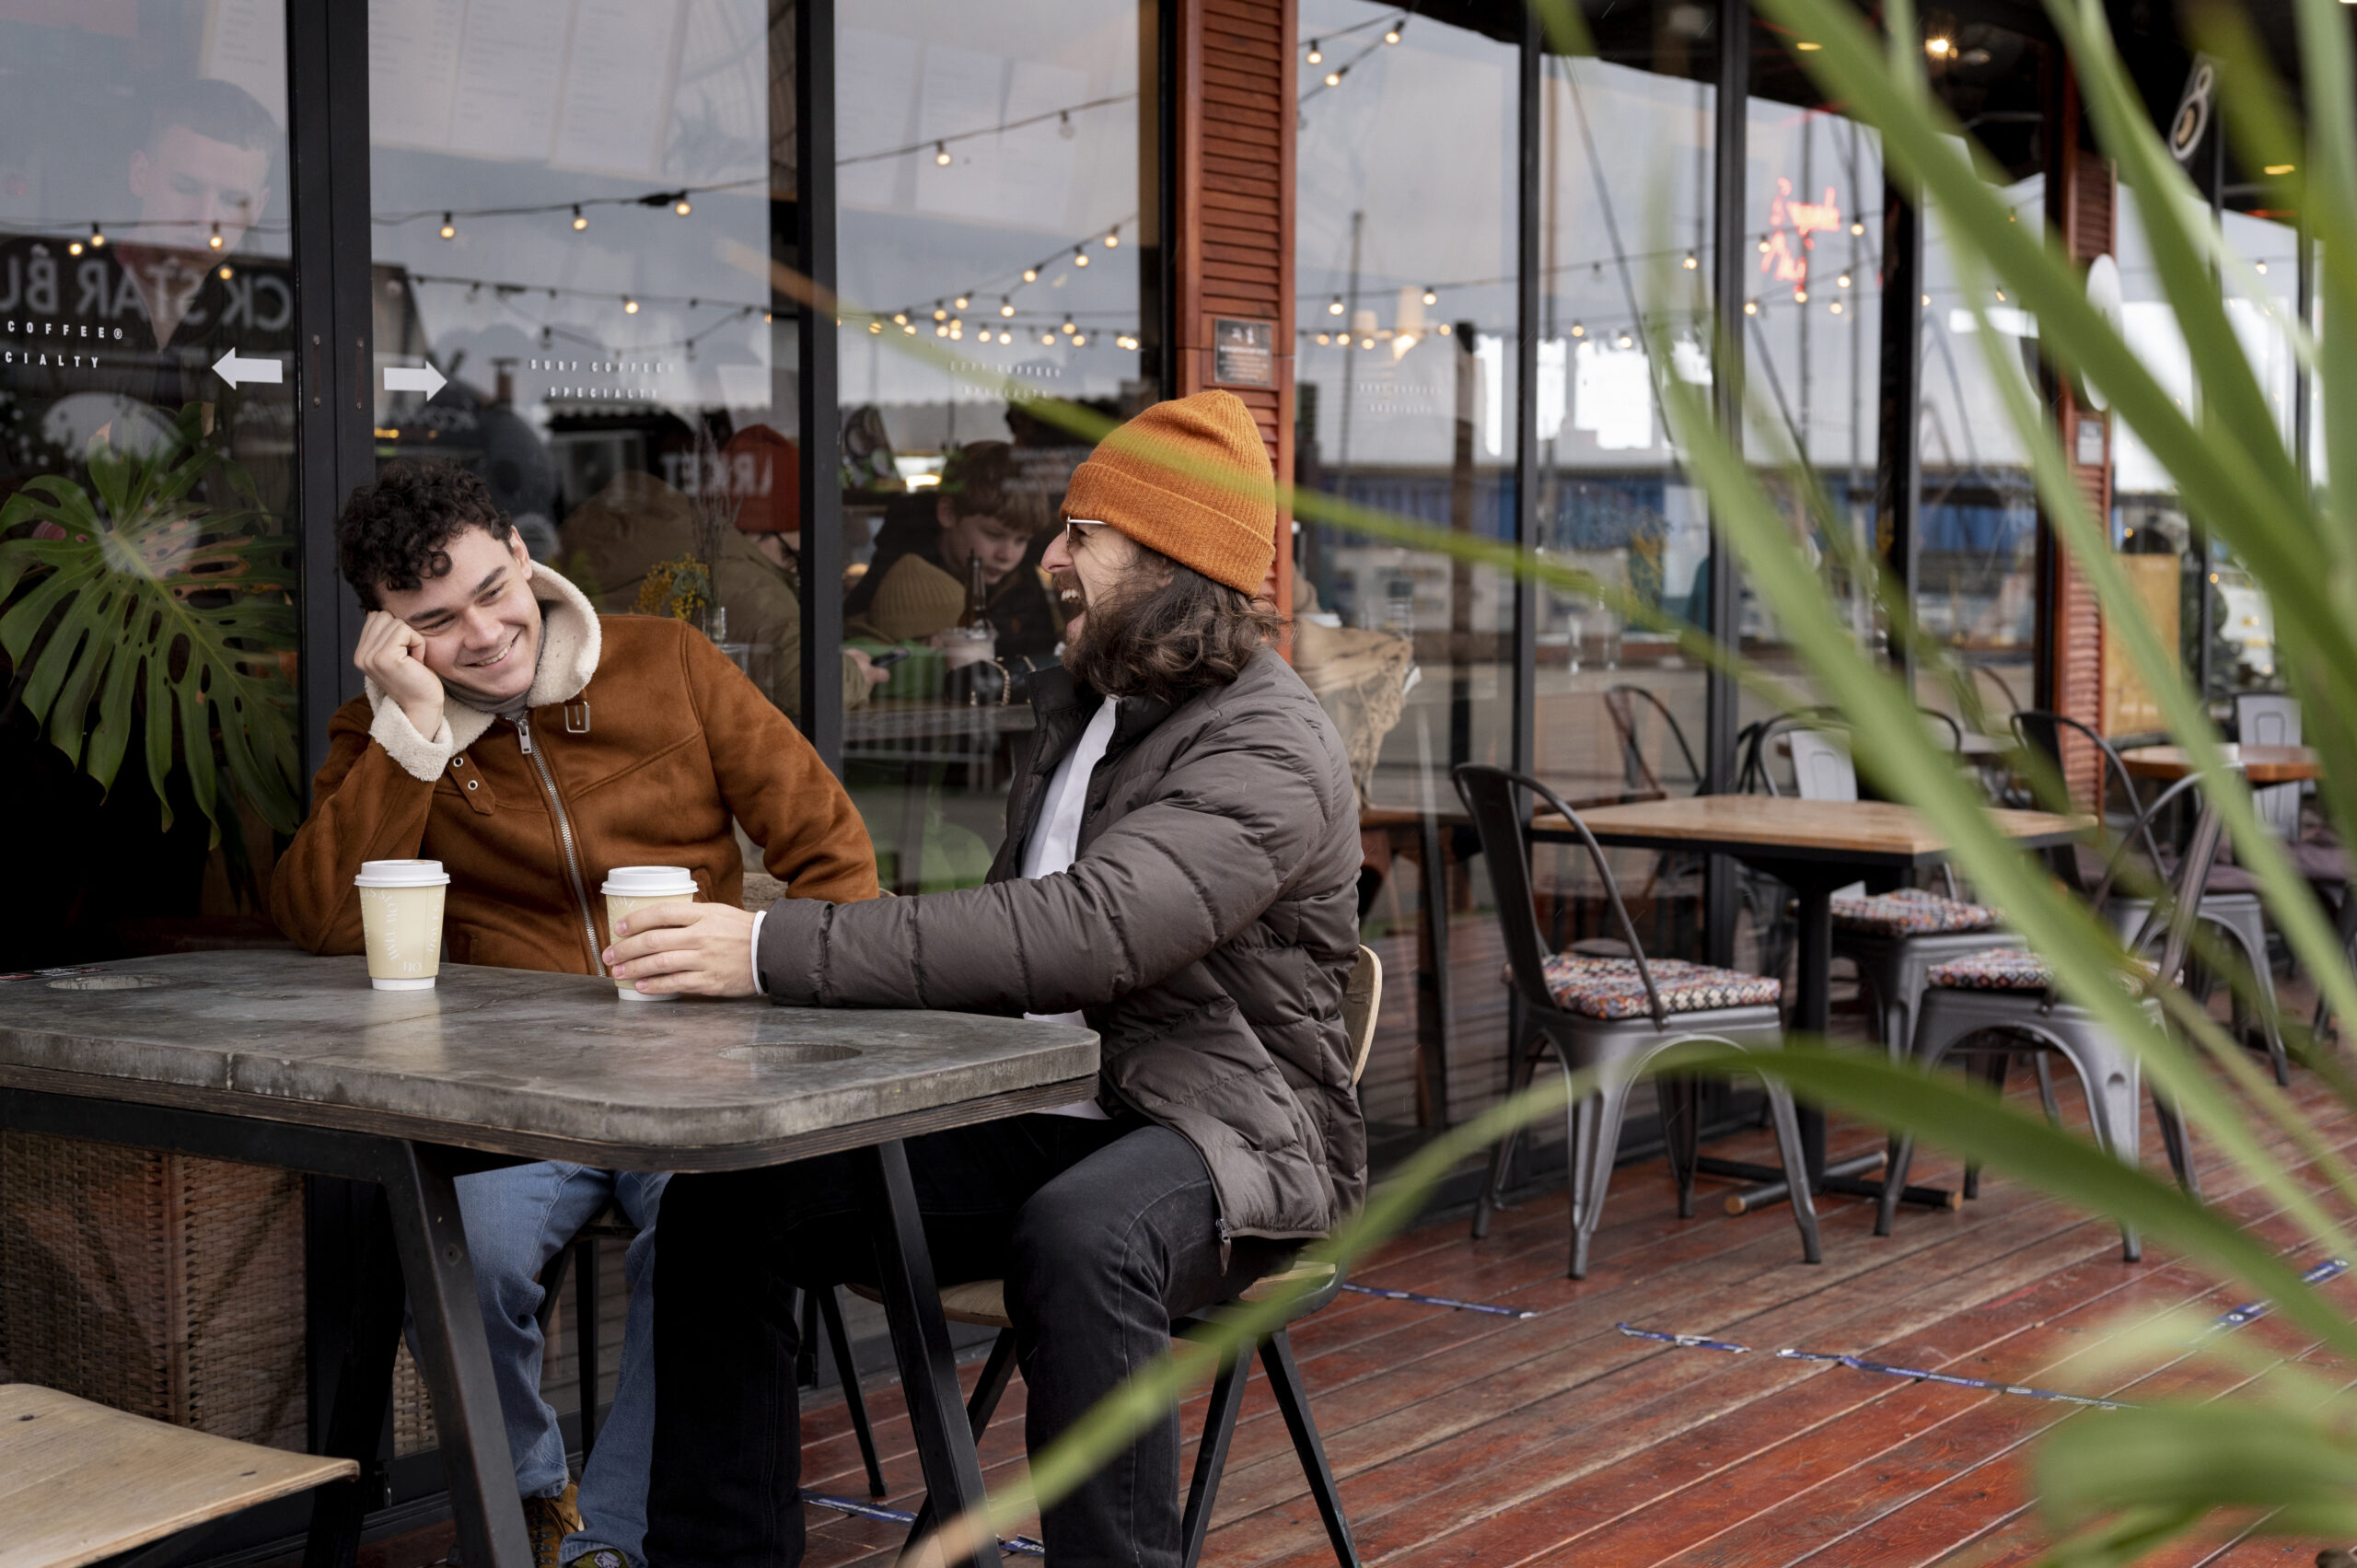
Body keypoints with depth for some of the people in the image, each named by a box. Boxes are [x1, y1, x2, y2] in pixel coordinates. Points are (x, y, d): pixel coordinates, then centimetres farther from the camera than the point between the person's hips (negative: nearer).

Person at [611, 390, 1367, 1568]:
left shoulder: (1269, 751, -15)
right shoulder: (1078, 703, 14)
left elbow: (1082, 930, -30)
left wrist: (775, 951, -34)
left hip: (1220, 1136, -7)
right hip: (1033, 1119, 8)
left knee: (1079, 1235, -41)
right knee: (721, 1199, -9)